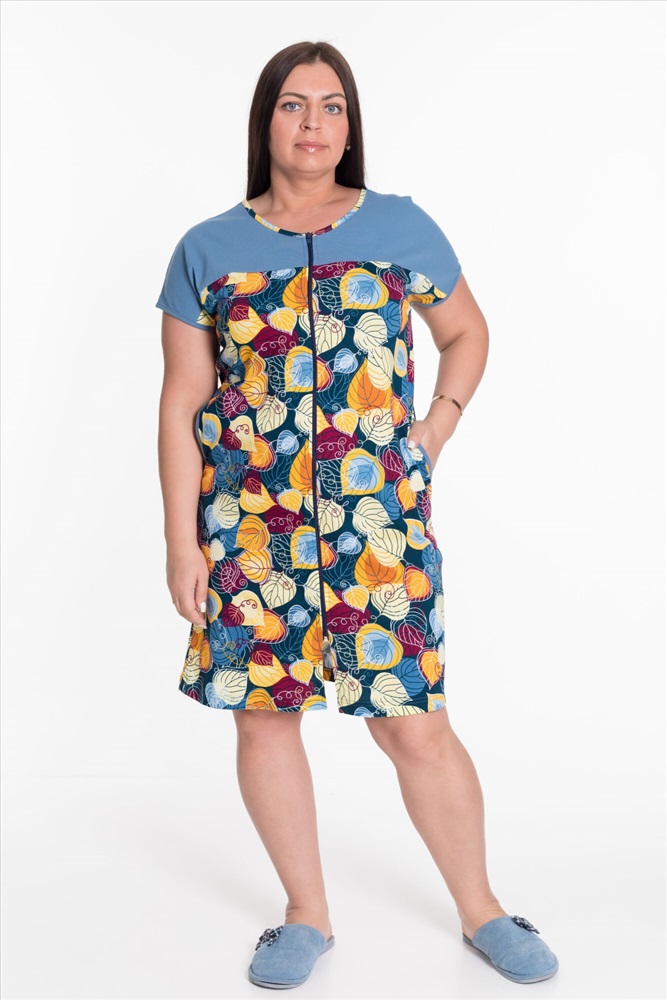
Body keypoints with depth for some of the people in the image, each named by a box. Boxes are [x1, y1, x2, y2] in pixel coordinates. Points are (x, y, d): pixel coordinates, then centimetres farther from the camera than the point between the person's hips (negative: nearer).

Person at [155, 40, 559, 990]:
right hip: (250, 520, 2)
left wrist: (436, 430, 4)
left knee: (414, 722, 1)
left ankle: (481, 908, 23)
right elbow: (182, 402, 3)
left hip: (380, 516, -1)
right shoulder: (208, 249, 5)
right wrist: (182, 541, -1)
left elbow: (468, 332, 19)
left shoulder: (400, 226, 5)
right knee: (263, 715, 7)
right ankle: (308, 914, 27)